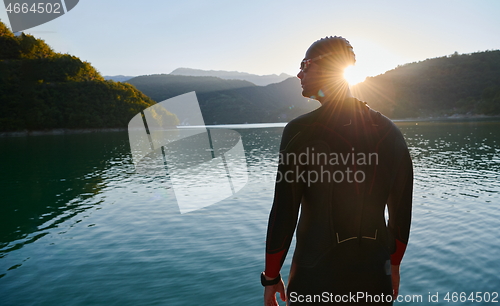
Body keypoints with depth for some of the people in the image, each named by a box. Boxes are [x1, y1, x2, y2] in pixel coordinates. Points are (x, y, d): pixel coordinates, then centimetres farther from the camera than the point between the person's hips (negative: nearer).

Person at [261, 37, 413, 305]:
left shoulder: (301, 130, -15)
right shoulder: (389, 131, 0)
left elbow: (284, 214, -14)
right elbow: (401, 212, 6)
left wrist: (271, 277, -1)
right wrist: (394, 265, 19)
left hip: (316, 280, -4)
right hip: (375, 277, 5)